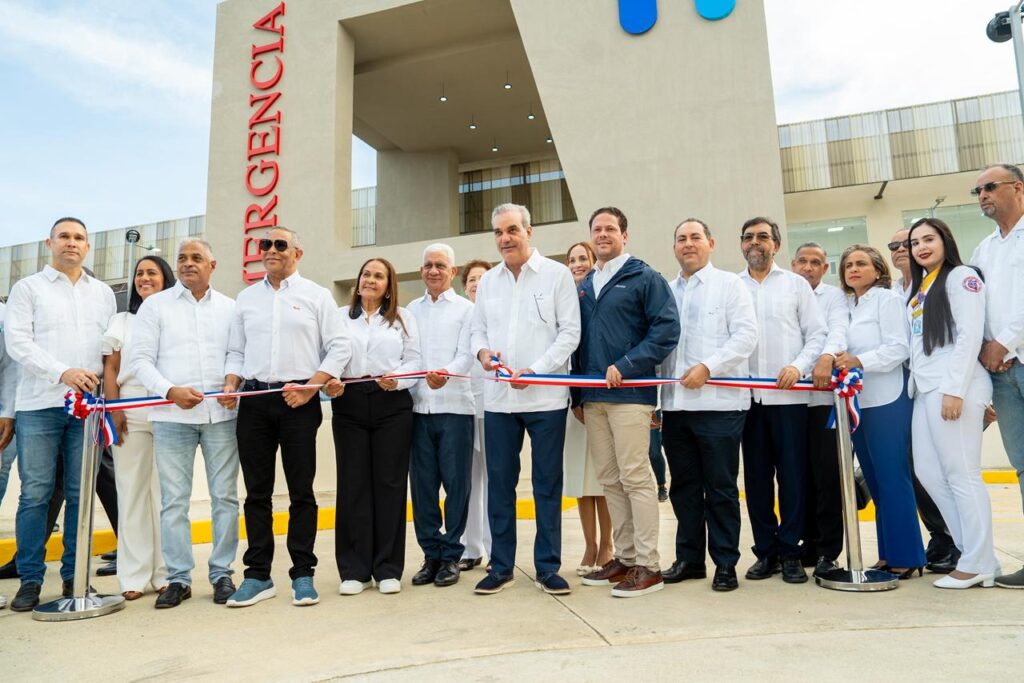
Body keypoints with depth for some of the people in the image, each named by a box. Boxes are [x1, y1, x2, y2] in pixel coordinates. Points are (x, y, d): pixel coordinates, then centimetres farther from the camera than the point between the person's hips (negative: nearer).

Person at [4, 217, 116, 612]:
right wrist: (63, 372, -16)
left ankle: (74, 576, 13)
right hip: (39, 405, -2)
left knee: (80, 493, 5)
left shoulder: (103, 293, 16)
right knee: (35, 493, 0)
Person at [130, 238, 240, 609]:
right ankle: (179, 578, 13)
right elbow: (140, 360, 2)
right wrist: (171, 390, -13)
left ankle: (222, 573, 15)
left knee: (225, 496, 3)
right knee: (173, 499, 2)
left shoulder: (229, 307, 12)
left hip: (221, 413, 1)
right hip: (171, 415, -1)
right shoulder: (155, 305, 8)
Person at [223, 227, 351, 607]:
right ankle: (258, 575, 17)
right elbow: (235, 351, 17)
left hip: (299, 401, -3)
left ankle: (303, 575, 11)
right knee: (257, 492, 7)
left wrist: (310, 388, -11)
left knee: (301, 491, 2)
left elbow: (339, 349, -1)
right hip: (254, 401, 3)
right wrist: (231, 383, -1)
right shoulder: (246, 298, 16)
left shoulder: (317, 296, 5)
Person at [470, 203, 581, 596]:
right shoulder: (487, 281, 13)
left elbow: (569, 332, -5)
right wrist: (482, 351, -7)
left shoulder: (556, 274, 0)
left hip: (546, 397, -3)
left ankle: (548, 567, 18)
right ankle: (501, 566, 21)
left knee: (547, 484, 5)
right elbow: (478, 330, 16)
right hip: (498, 398, 4)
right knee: (499, 482, 8)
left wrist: (534, 371, -15)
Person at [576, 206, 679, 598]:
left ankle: (648, 565, 5)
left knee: (635, 477, -5)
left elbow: (666, 328, -10)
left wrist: (626, 366, -16)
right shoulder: (585, 285, 18)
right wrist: (577, 394, 14)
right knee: (609, 480, 10)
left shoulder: (645, 278, 0)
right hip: (592, 396, 7)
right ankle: (625, 557, 21)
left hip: (629, 393, -6)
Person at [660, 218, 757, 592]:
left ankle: (725, 563, 14)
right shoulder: (666, 291, 17)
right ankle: (689, 558, 21)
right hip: (676, 403, 5)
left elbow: (746, 334, -6)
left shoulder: (729, 284, 4)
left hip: (719, 402, -4)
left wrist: (707, 367, -17)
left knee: (721, 487, 2)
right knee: (684, 487, 10)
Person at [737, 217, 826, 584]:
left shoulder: (795, 284, 10)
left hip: (789, 396, -1)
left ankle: (790, 552, 12)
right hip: (746, 396, 1)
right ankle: (765, 551, 16)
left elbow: (817, 334, 5)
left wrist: (799, 366, -10)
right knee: (756, 477, 6)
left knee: (792, 475, 1)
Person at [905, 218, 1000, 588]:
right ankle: (973, 551, 17)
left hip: (954, 387, -8)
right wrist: (916, 383, 12)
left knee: (961, 474, -4)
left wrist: (955, 389, -18)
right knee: (929, 473, 7)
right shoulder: (919, 287, 21)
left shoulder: (961, 276, -1)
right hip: (925, 389, 8)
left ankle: (978, 563, 6)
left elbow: (970, 335, -11)